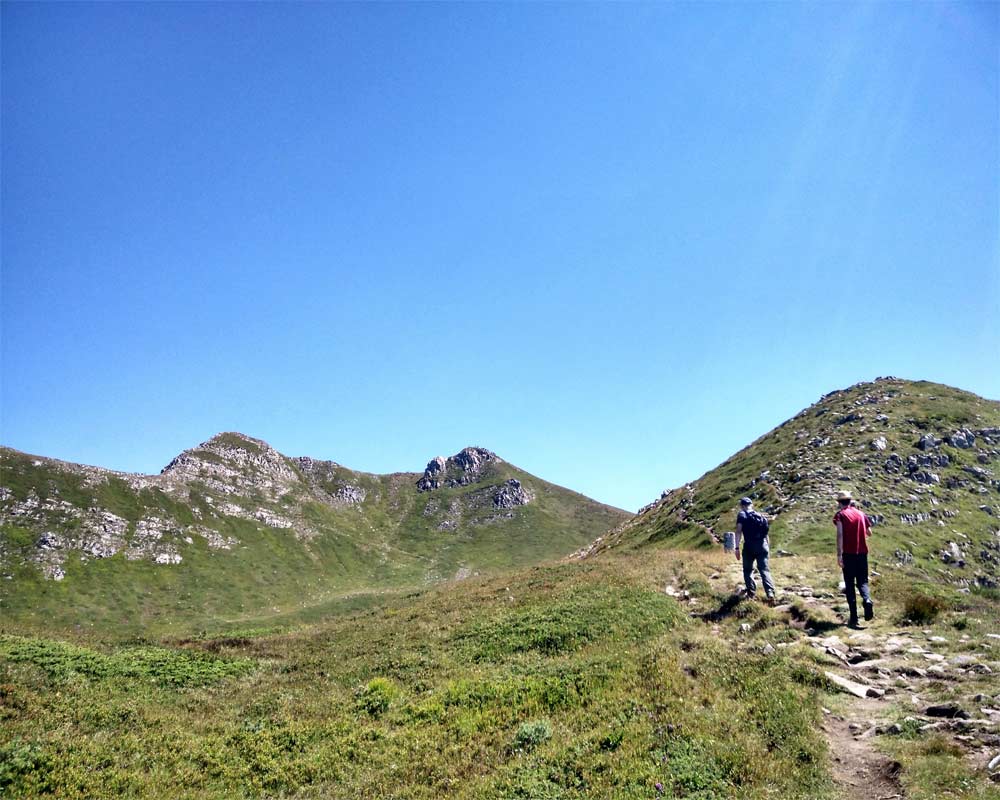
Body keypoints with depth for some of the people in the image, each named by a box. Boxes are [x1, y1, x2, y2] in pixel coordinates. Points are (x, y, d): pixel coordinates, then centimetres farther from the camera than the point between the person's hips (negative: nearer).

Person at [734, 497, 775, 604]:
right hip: (762, 545, 3)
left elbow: (739, 531, -7)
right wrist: (767, 548, 27)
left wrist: (737, 548, -10)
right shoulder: (761, 516, 19)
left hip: (749, 546, -3)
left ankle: (751, 594, 10)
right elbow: (766, 534, 19)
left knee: (748, 570, 13)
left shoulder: (742, 515, 4)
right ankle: (770, 592, -16)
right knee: (764, 570, 2)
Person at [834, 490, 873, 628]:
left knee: (849, 585, 4)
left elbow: (840, 535, -15)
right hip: (862, 553, 3)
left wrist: (839, 555, -17)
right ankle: (867, 600, -20)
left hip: (848, 553, -3)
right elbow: (869, 533, 20)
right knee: (863, 581, 12)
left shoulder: (840, 515, -3)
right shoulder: (861, 514, 11)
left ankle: (854, 618, 2)